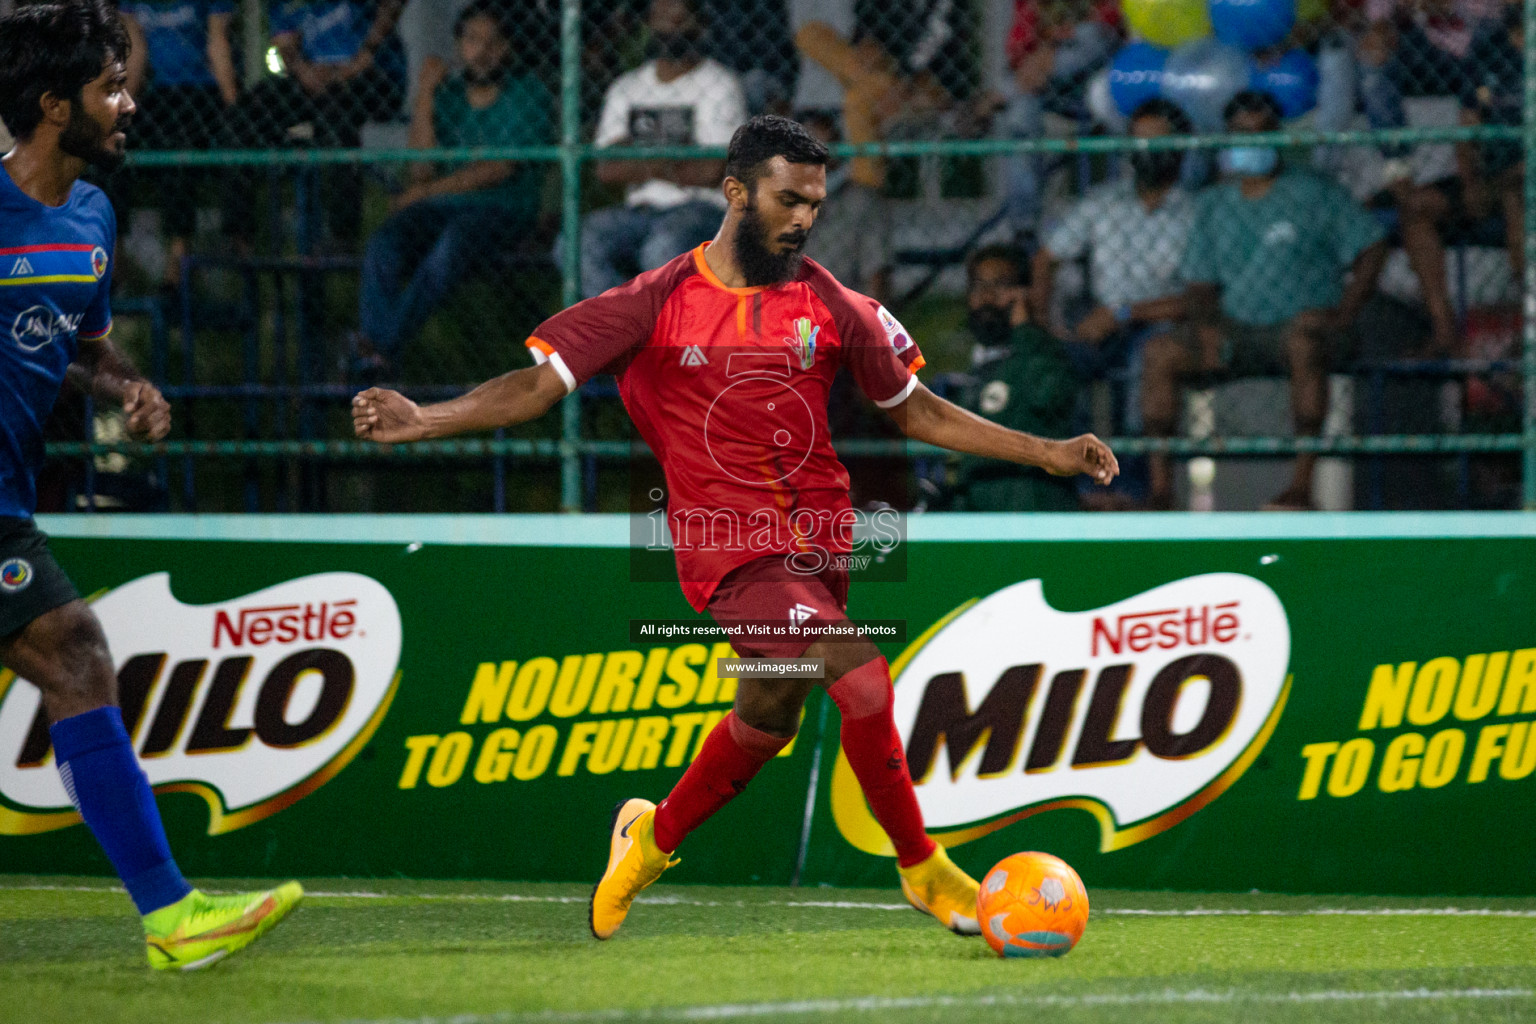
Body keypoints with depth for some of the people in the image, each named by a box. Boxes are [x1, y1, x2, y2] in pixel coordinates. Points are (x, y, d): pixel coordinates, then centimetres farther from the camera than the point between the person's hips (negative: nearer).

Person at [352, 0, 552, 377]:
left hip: (503, 209, -4)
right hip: (440, 207, 4)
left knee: (451, 246, -37)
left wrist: (427, 191, -13)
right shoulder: (446, 92, 14)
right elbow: (422, 165, 2)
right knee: (383, 247, -27)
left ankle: (383, 345, -38)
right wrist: (425, 96, -4)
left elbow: (500, 169, -9)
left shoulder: (528, 94, 1)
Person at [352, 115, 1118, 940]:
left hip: (817, 543, 5)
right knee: (861, 681, -19)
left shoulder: (831, 306, 5)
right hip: (731, 546, -5)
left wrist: (1048, 454, 9)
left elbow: (918, 411, 13)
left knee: (768, 714, 15)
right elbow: (536, 385, -3)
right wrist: (422, 421, -16)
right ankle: (923, 869, -2)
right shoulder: (660, 303, -4)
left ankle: (653, 839, 43)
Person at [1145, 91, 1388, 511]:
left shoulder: (1314, 195, 6)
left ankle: (1302, 486, -42)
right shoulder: (1214, 204, 18)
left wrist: (1344, 313, -12)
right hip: (1236, 331, 4)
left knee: (1305, 342, -41)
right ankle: (1159, 488, -22)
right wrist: (1203, 319, -5)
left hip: (1300, 322, -4)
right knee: (1158, 351, -19)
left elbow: (1371, 249, 2)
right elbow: (1199, 283, 19)